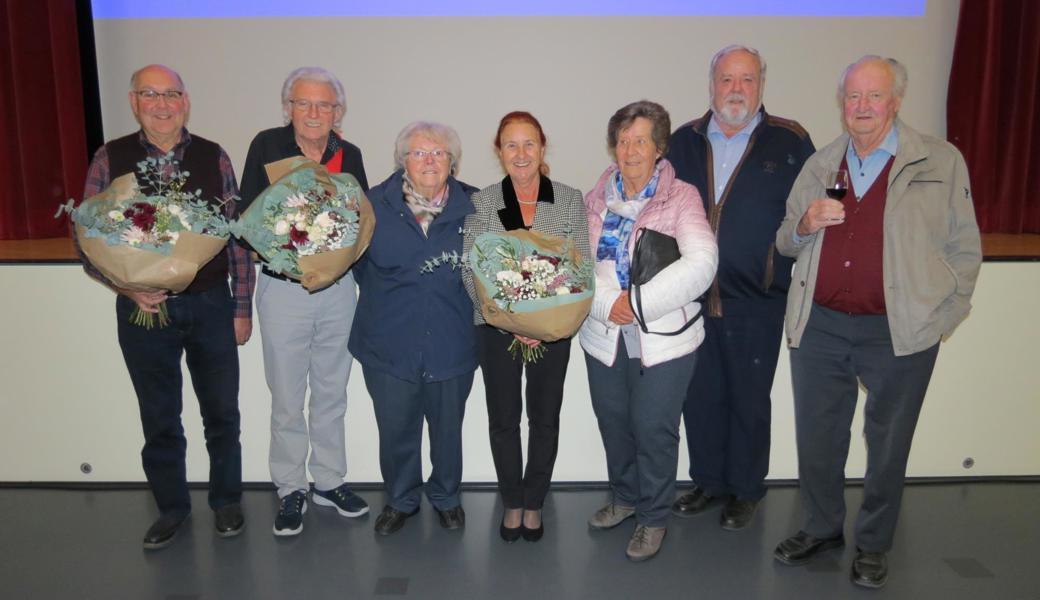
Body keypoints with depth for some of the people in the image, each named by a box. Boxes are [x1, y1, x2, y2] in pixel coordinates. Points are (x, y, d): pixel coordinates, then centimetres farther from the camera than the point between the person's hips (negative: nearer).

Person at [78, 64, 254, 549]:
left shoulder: (214, 158, 0)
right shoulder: (110, 159, -2)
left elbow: (237, 234, 1)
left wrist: (242, 306, 0)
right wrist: (128, 287, -15)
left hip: (210, 305, 0)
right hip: (143, 308, 0)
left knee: (222, 413, 11)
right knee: (160, 418, 14)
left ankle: (226, 501, 32)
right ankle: (171, 507, 33)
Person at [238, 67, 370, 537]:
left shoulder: (349, 156, 1)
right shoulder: (267, 146, -5)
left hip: (338, 288, 3)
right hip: (283, 289, -2)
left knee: (332, 393, 14)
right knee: (287, 400, 6)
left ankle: (328, 481, 31)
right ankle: (289, 490, 24)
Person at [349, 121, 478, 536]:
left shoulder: (473, 207, -2)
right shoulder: (374, 204, -2)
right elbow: (358, 261, 11)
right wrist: (383, 300, 8)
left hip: (451, 344, 0)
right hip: (389, 344, 0)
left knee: (448, 430, 15)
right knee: (395, 431, 11)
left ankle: (446, 497, 39)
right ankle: (400, 501, 35)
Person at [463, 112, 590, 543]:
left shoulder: (570, 200, -2)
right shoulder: (482, 202, -2)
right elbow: (470, 270, -6)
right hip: (497, 326, 0)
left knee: (545, 417, 11)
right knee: (503, 418, 10)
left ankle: (534, 502, 31)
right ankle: (511, 502, 31)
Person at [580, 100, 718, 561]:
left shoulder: (681, 198, -6)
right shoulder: (597, 198, 5)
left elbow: (701, 263, -19)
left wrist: (639, 303, -23)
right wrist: (607, 303, -18)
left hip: (663, 338, -3)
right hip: (604, 337, 4)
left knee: (654, 429, 4)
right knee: (613, 423, 16)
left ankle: (653, 517, 27)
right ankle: (624, 497, 41)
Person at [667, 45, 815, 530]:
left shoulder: (791, 142, -2)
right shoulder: (684, 142, 7)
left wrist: (795, 281, -10)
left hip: (756, 303, -3)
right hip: (692, 300, 3)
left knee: (749, 400, 11)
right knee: (699, 396, 14)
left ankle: (746, 490, 30)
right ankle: (708, 482, 33)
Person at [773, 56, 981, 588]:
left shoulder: (941, 162, -2)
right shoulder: (819, 165, 8)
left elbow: (964, 249, 2)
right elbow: (785, 244, 14)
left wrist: (943, 316, -2)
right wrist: (805, 225, -7)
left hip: (899, 334, -3)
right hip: (819, 328, 3)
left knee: (887, 443, 11)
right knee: (816, 438, 14)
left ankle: (873, 545, 31)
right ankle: (822, 529, 35)